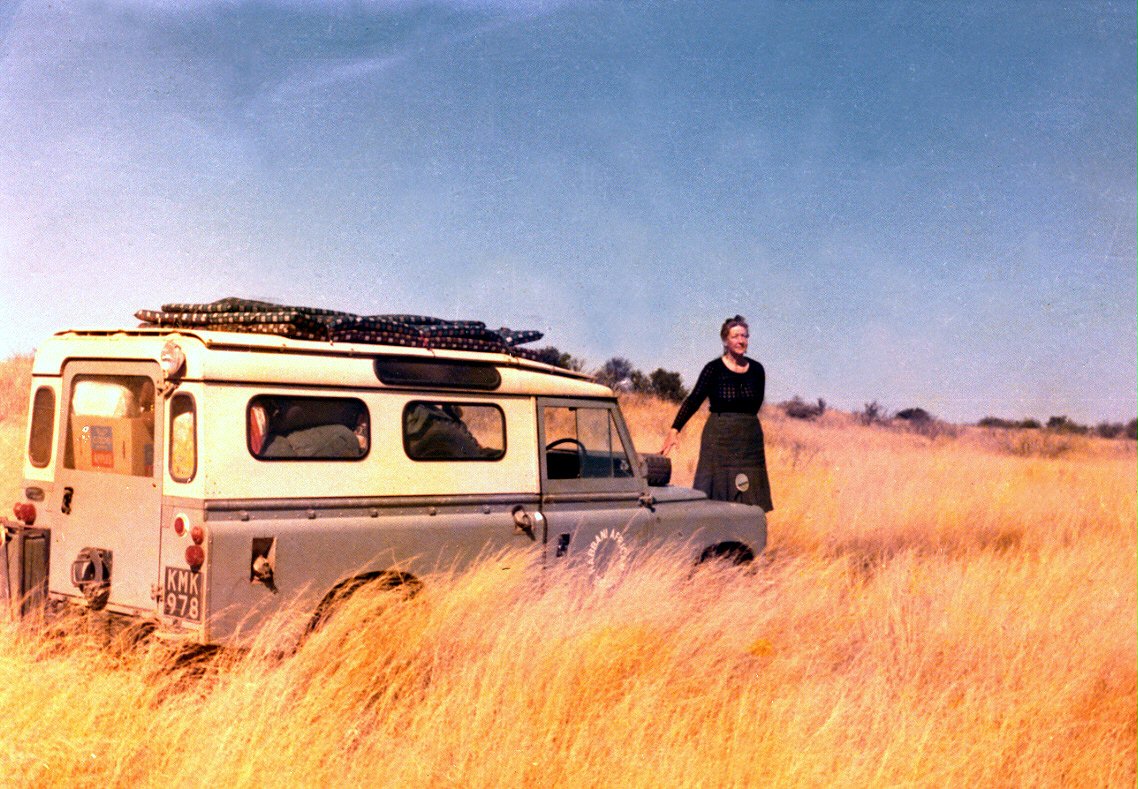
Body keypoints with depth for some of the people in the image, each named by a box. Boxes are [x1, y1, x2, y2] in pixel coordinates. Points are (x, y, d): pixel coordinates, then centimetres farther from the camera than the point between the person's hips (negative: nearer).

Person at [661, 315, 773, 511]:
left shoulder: (756, 370, 6)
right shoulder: (714, 369, -5)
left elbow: (756, 404, 15)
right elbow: (694, 400, -9)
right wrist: (675, 430, -17)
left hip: (750, 438, 4)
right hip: (719, 437, -4)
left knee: (749, 499, 3)